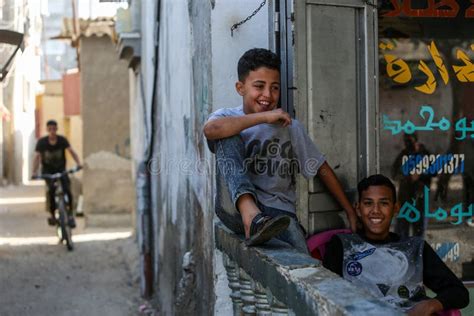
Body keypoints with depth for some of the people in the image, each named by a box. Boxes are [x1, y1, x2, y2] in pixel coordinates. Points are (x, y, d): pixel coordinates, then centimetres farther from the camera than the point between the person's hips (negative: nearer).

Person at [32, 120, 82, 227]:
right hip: (48, 171, -1)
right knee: (51, 189, -26)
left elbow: (71, 151, -18)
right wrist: (34, 172, -28)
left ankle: (70, 215, -2)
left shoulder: (62, 140, -8)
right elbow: (37, 157, -14)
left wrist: (78, 164, -35)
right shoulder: (41, 142, -9)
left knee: (67, 190, -19)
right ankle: (52, 215, -11)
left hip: (61, 170, 1)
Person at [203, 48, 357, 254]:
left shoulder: (290, 127, 13)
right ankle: (251, 218, -38)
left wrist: (350, 211, 15)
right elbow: (210, 129, -21)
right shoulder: (228, 117, 6)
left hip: (278, 212, 0)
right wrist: (263, 117, -17)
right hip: (237, 208, 0)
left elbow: (322, 169, 18)